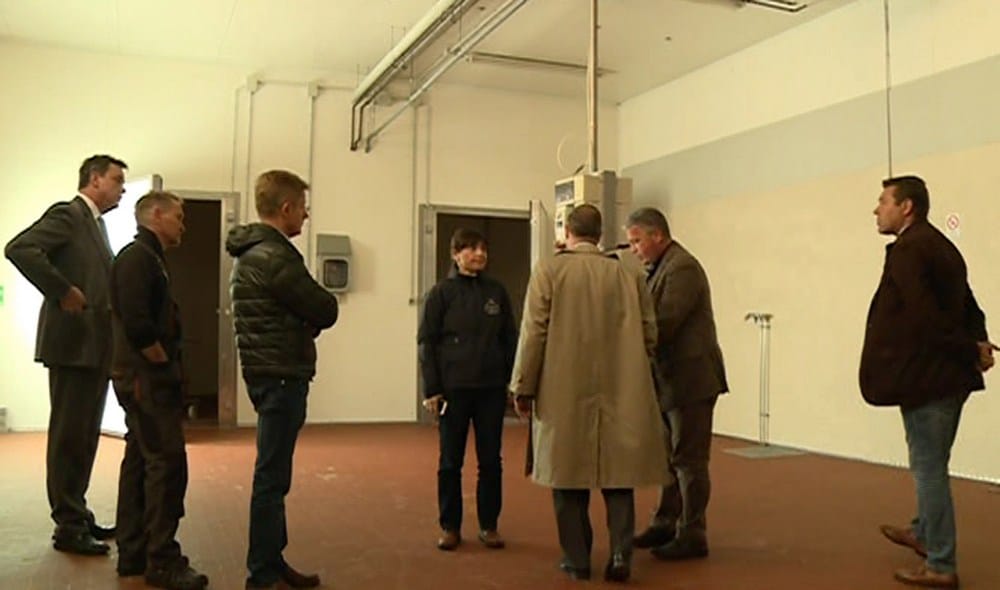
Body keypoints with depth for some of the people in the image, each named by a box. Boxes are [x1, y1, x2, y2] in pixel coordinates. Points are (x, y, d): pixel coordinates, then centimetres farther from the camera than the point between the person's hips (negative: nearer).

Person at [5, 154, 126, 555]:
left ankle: (78, 516, 25)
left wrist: (109, 303, 7)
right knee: (69, 437, -2)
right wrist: (63, 292, -21)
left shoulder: (95, 223, 19)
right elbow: (19, 249, -23)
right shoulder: (67, 215, -8)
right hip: (73, 344, -9)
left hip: (96, 347, 9)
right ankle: (68, 527, 5)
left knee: (85, 438, 14)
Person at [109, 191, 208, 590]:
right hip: (148, 378, -10)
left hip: (143, 378, 10)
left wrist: (167, 365, 11)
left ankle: (133, 554, 21)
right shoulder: (138, 258, -14)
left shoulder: (146, 257, 17)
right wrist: (165, 363, -12)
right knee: (167, 464, -8)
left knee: (140, 462, 13)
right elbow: (137, 325, -24)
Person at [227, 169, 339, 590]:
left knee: (273, 475, 16)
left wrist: (303, 319, 0)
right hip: (281, 376, -10)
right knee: (272, 477, -3)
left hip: (268, 372, 10)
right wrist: (311, 316, 4)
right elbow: (326, 310, -15)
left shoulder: (251, 254, 15)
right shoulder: (275, 258, -18)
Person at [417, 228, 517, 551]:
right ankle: (450, 527, 18)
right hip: (453, 388, -2)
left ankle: (489, 525, 18)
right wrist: (431, 389, -7)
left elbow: (510, 339, 10)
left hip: (492, 388, 2)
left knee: (491, 460, 7)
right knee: (450, 461, 6)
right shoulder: (442, 292, 0)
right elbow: (427, 342, -1)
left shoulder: (497, 292, 8)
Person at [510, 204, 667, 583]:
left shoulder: (549, 270, -5)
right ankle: (620, 554, 4)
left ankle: (577, 559, 15)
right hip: (620, 394, 2)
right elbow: (649, 335, 3)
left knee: (570, 474, 8)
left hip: (565, 393, -2)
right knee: (618, 472, 11)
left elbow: (534, 333, -8)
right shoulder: (628, 274, 2)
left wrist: (523, 387, 0)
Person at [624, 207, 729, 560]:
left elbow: (662, 324, -22)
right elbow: (650, 318, 11)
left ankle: (692, 536, 10)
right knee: (669, 457, 17)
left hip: (690, 380, -10)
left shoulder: (682, 268, -17)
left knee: (689, 460, 0)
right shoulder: (660, 267, 14)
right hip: (669, 381, 10)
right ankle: (666, 524, 29)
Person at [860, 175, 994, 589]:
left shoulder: (907, 249, -16)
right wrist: (977, 343, -2)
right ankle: (924, 532, 42)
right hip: (948, 376, 10)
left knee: (928, 468, 0)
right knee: (932, 465, 24)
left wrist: (969, 351, -12)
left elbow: (926, 317, -23)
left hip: (925, 375, -9)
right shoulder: (941, 245, 14)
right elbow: (967, 306, 14)